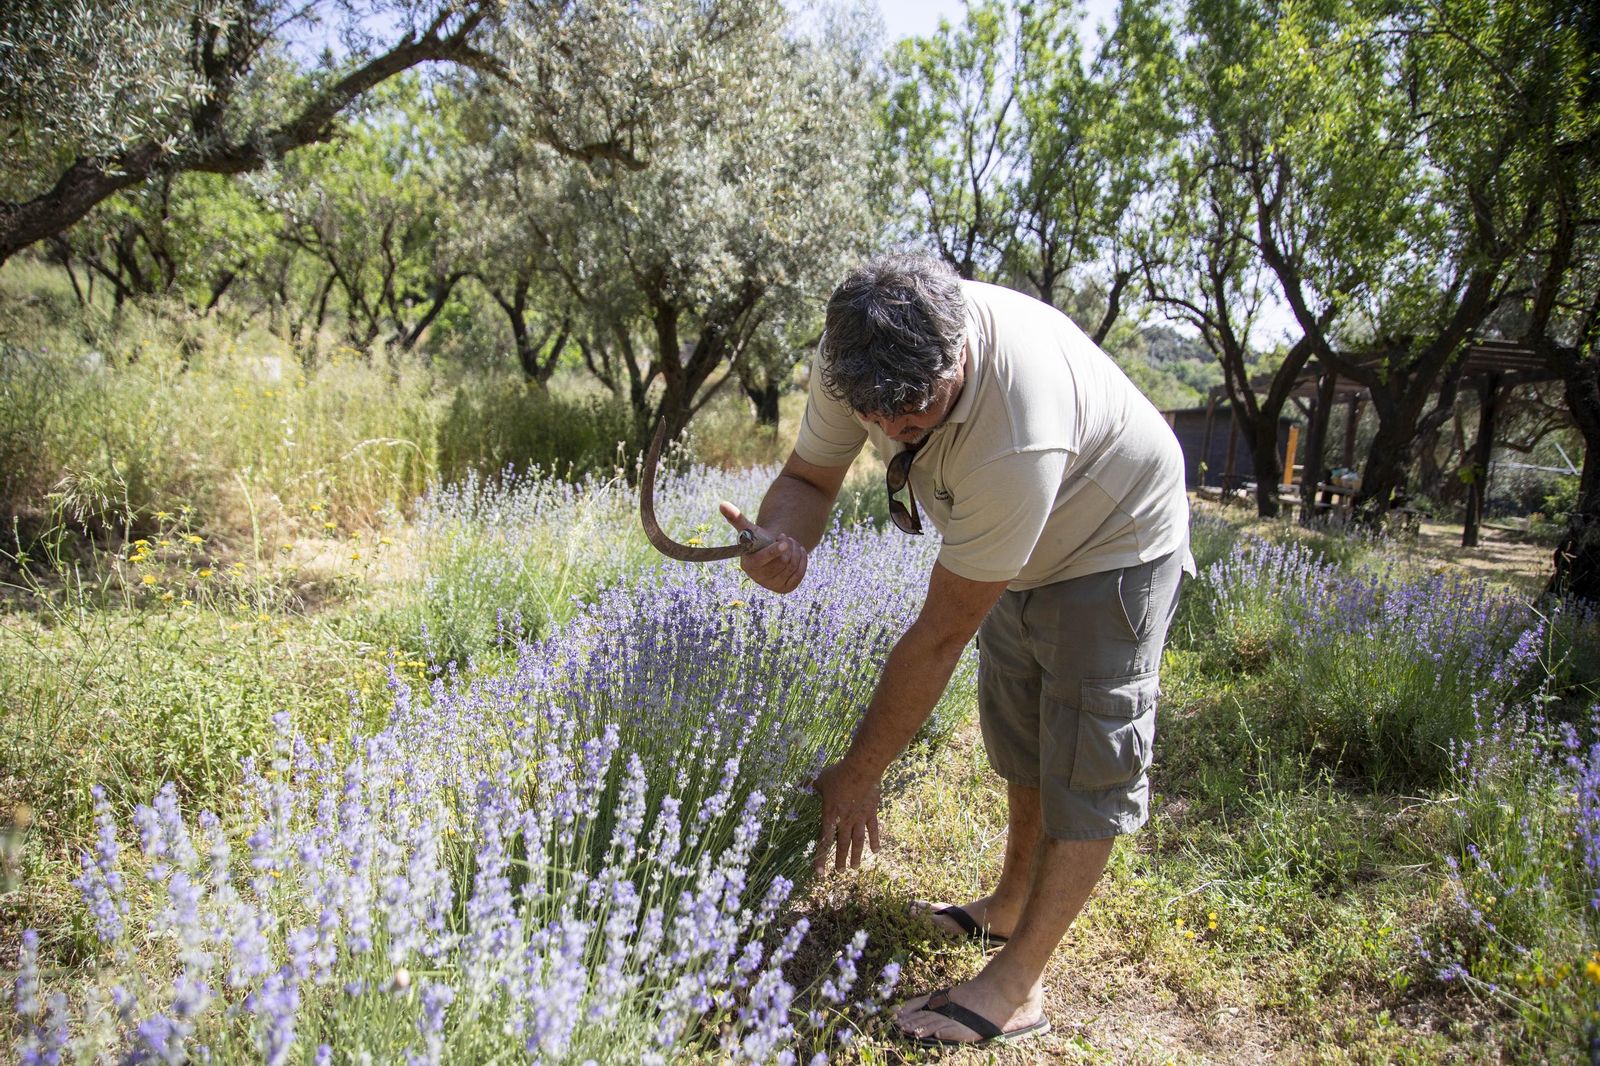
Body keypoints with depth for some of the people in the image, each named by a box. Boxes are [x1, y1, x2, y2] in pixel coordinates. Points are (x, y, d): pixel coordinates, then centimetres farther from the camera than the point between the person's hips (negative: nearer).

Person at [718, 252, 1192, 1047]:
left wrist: (858, 774, -28)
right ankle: (1010, 907, 37)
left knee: (1088, 760, -6)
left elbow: (942, 634, -38)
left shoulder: (1015, 437, -45)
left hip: (1115, 545, -7)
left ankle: (1015, 988, 5)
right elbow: (807, 476, -12)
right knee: (1019, 738, 18)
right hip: (1023, 550, 8)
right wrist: (781, 540, -38)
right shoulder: (858, 354, -25)